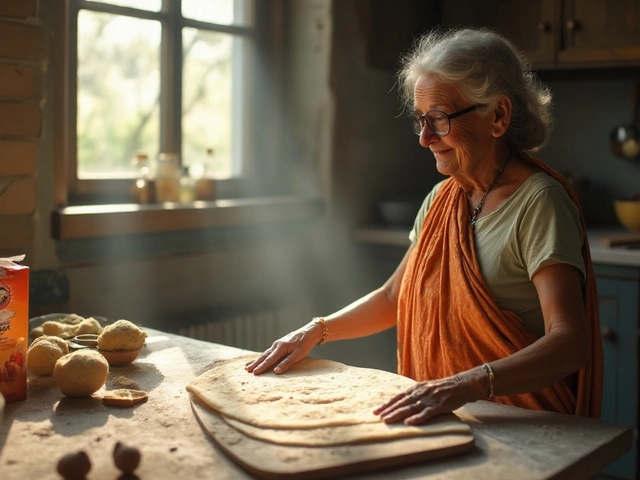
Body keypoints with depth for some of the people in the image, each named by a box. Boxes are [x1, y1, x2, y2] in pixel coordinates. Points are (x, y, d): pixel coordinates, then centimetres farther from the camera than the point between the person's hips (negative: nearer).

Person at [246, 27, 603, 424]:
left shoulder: (538, 202, -13)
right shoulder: (443, 198, 11)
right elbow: (395, 297, 20)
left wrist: (467, 385, -37)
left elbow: (569, 344, -23)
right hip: (438, 421, 6)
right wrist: (317, 331, 6)